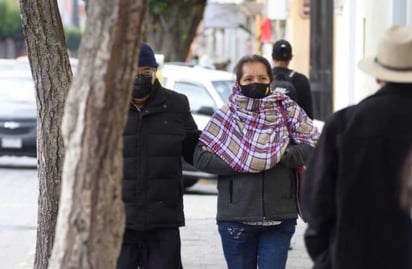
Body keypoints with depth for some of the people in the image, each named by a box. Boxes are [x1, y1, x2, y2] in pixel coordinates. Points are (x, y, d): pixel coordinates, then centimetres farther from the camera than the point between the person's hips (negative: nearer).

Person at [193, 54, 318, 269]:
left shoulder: (287, 112, 4)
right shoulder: (226, 117, 3)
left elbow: (313, 146, -2)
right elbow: (200, 157, -5)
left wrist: (280, 157, -15)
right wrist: (241, 163, -14)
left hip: (279, 217, 0)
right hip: (236, 217, 0)